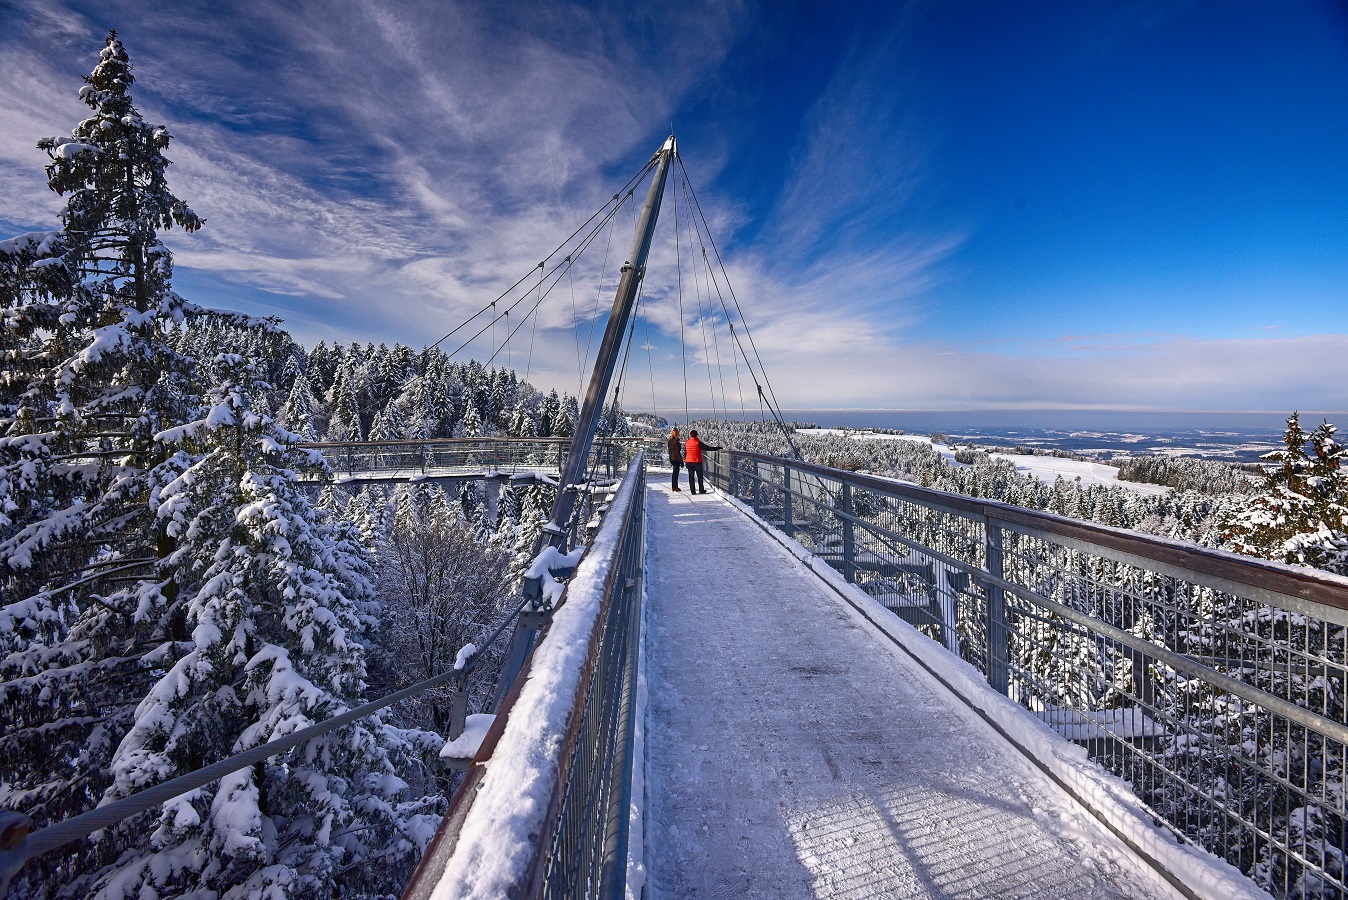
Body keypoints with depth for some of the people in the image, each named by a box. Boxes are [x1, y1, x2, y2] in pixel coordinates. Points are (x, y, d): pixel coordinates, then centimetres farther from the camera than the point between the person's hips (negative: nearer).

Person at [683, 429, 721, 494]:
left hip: (689, 462, 4)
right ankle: (701, 490, 10)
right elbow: (707, 448, -12)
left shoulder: (687, 443, 4)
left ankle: (692, 491, 6)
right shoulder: (698, 443, -11)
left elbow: (685, 453, 11)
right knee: (700, 476, 7)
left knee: (691, 477, 7)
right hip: (697, 462, -4)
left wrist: (685, 462, 22)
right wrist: (716, 448, -5)